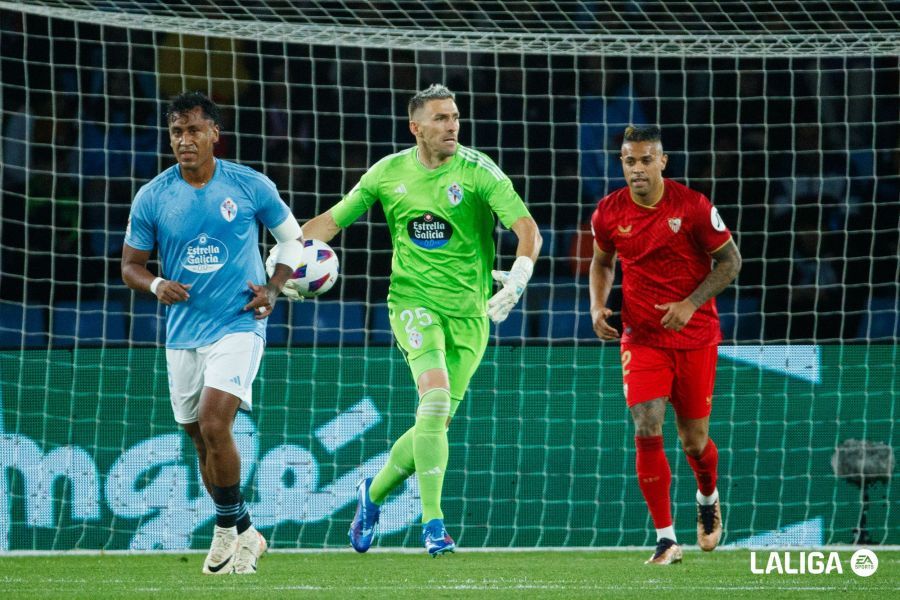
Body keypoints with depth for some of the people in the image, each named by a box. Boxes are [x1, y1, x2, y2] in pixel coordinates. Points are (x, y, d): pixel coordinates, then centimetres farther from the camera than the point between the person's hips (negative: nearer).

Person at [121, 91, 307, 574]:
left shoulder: (251, 186, -4)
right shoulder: (152, 198, 0)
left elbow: (292, 238, 10)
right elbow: (130, 264, 8)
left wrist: (273, 288, -5)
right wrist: (156, 285, -14)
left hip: (238, 325, -4)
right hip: (183, 334, 4)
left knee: (213, 424, -21)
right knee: (203, 442, 11)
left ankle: (227, 530, -4)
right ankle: (245, 534, 30)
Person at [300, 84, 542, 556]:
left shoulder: (477, 171, -8)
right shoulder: (389, 173, 0)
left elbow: (527, 229, -17)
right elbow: (333, 220, 11)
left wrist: (517, 278, -36)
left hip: (468, 311, 1)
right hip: (413, 300, -1)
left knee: (436, 423, 6)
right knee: (436, 397, -24)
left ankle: (373, 493, 34)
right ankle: (432, 522, -20)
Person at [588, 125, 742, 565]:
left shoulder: (693, 206, -12)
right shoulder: (608, 214, -3)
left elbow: (730, 260, -5)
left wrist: (690, 304, -17)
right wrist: (598, 305, -2)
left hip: (695, 337, -1)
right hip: (641, 338, 1)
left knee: (694, 439, 7)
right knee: (647, 428, -16)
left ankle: (708, 499, 43)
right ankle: (666, 539, -11)